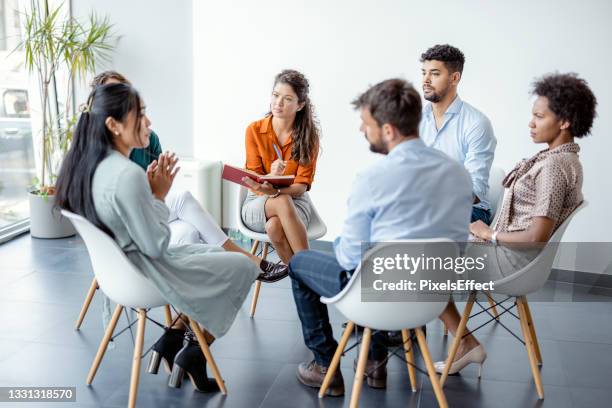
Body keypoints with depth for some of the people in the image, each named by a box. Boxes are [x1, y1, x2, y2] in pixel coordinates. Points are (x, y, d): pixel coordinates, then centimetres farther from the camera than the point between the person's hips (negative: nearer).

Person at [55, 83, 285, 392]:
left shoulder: (85, 164, -1)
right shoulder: (127, 174, -30)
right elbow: (156, 246, -23)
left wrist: (150, 189, -3)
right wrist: (159, 195, -12)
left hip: (119, 263, 9)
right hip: (146, 271, -9)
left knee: (215, 254, 23)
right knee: (243, 267, 5)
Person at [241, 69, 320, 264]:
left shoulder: (309, 135, -5)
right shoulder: (254, 130, -4)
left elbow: (301, 186, -10)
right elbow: (254, 181, -4)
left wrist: (275, 190, -33)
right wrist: (271, 177, -29)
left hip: (296, 202, 0)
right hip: (258, 203, 1)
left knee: (274, 226, -37)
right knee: (282, 202, -36)